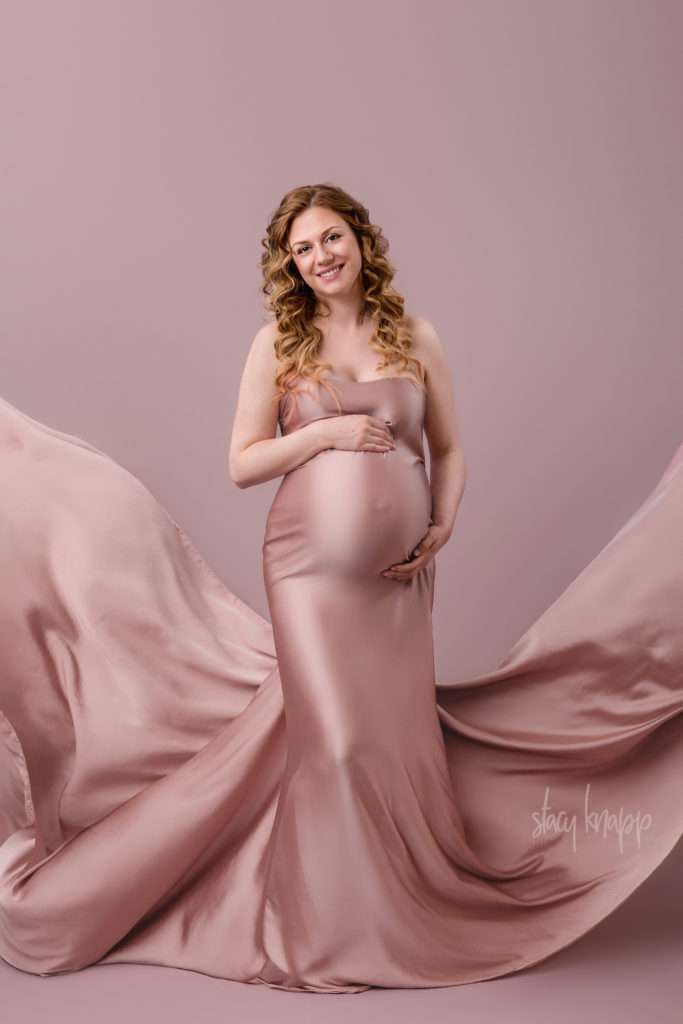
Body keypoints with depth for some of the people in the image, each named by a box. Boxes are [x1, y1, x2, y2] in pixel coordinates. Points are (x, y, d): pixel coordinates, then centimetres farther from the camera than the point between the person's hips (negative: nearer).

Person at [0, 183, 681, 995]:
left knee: (400, 734, 8)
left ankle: (407, 910, 28)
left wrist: (443, 526, -3)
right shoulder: (277, 343, 2)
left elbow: (448, 449, 13)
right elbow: (242, 463, 0)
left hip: (400, 571, 2)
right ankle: (336, 933, 13)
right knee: (333, 737, -5)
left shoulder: (415, 338, 7)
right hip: (309, 564, -2)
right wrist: (328, 432, -12)